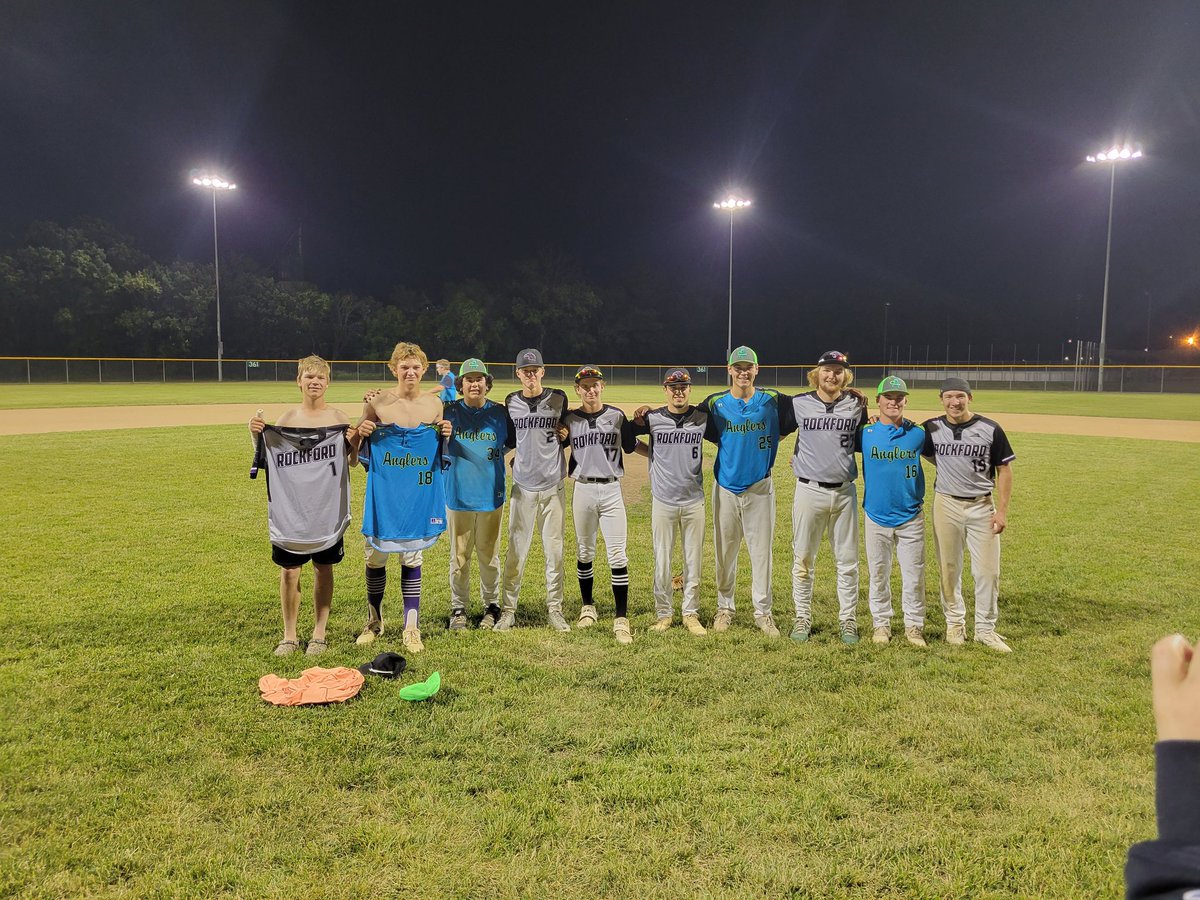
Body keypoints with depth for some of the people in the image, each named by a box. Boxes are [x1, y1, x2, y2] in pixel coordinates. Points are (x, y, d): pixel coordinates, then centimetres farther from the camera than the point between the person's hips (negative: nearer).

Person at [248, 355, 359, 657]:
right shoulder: (286, 419, 3)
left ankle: (319, 634, 21)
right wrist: (256, 434, -8)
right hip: (291, 507, 1)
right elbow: (269, 460, 8)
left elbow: (352, 461, 3)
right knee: (289, 570, 4)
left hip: (327, 507, -1)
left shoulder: (339, 418, 0)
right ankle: (289, 636, 19)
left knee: (323, 568, 8)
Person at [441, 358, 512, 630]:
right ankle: (458, 609, 20)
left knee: (489, 556, 10)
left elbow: (513, 442, 14)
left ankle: (491, 607, 24)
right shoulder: (449, 411, 0)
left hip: (491, 495, 1)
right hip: (458, 494, -1)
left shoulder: (499, 413, 3)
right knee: (459, 557, 7)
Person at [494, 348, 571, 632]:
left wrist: (566, 435, -6)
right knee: (516, 551, 2)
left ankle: (554, 609, 16)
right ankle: (508, 610, 12)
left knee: (554, 551, 5)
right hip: (522, 488, 0)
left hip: (553, 486, 0)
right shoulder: (510, 403, 5)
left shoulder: (558, 399, 1)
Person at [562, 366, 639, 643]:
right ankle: (587, 607, 30)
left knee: (617, 555, -6)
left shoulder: (616, 416, 2)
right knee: (584, 553, 12)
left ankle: (621, 619, -2)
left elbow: (632, 447, 9)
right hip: (582, 490, 2)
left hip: (611, 490, -1)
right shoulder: (569, 419, 5)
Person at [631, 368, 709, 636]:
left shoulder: (703, 418, 1)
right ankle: (664, 613, 17)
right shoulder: (652, 418, -1)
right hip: (663, 500, -1)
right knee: (661, 560, 4)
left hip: (694, 500, 1)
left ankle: (691, 614, 19)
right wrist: (652, 453, 2)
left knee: (693, 560, 7)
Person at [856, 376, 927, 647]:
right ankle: (880, 623, 23)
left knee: (914, 575, 5)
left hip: (911, 518, 0)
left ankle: (914, 626, 17)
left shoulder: (918, 433, -1)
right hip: (876, 516, 0)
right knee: (878, 574, 10)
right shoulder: (865, 433, -1)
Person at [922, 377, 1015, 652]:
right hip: (946, 505, 1)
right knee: (949, 568, 8)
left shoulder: (990, 430, -4)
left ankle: (985, 629, 13)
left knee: (988, 570, 0)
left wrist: (1002, 511, -6)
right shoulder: (931, 429, 0)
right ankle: (955, 622, 24)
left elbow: (1004, 470, -1)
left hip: (982, 506, -1)